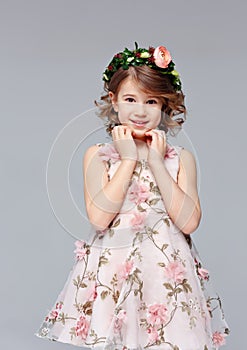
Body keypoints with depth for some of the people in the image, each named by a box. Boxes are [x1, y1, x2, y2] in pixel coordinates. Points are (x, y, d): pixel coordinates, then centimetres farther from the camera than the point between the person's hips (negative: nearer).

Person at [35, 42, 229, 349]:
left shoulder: (181, 158, 5)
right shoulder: (97, 155, 4)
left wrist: (156, 162, -8)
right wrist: (129, 159, -8)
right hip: (111, 271, 0)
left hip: (167, 271, 1)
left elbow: (189, 221, -8)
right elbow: (99, 217, -11)